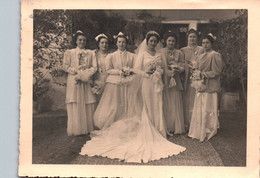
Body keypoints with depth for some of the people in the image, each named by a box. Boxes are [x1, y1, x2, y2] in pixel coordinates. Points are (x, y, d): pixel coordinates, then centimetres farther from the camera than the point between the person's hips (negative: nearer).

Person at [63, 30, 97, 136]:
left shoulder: (90, 53, 15)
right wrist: (77, 70, -10)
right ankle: (76, 129, 0)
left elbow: (94, 67, 6)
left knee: (89, 105, -1)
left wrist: (85, 73, -10)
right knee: (75, 106, -4)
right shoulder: (69, 53, 8)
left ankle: (88, 128, 6)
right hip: (74, 82, -2)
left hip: (87, 81, 2)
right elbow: (66, 67, 1)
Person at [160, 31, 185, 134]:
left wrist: (177, 70, -16)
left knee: (176, 104, 0)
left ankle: (177, 128, 5)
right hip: (165, 80, -2)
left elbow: (183, 67, 6)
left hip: (176, 81, 2)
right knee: (166, 104, -2)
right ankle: (166, 128, 4)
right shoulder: (161, 52, 5)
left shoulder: (179, 53, 13)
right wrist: (169, 71, -17)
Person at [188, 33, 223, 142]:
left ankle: (208, 132, 8)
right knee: (199, 109, 10)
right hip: (200, 86, 8)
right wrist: (196, 74, -1)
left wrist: (204, 74, -13)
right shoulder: (201, 56, 16)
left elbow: (216, 71, -12)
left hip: (209, 87, -7)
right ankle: (199, 131, 19)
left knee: (207, 109, -2)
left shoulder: (215, 55, -8)